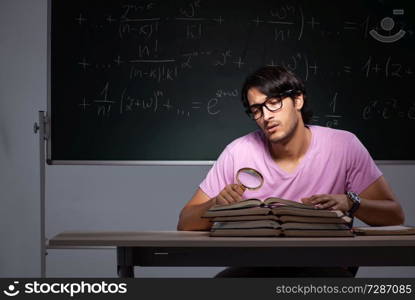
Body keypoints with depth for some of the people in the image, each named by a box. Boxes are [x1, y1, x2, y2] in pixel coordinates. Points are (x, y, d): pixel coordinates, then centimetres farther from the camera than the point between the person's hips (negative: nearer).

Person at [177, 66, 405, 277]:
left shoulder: (343, 145, -6)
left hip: (324, 265, 0)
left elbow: (394, 215, -3)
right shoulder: (238, 153, -5)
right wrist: (216, 204, -23)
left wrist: (350, 203, -23)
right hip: (256, 266, 0)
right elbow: (185, 224, -1)